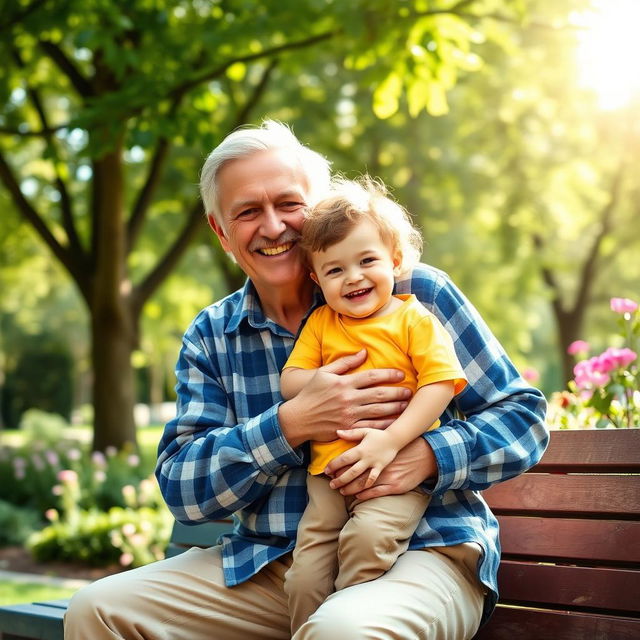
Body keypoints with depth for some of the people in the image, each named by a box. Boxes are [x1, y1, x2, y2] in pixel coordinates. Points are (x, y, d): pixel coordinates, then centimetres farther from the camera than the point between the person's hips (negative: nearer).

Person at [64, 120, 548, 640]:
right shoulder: (210, 338, 8)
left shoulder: (416, 294, -2)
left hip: (421, 550, -4)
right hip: (269, 564, 5)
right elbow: (180, 488, -1)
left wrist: (427, 455, -21)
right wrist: (290, 425, -17)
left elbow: (524, 415, -1)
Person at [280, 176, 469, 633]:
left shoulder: (415, 319, 1)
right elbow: (289, 383, 9)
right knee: (306, 575, -6)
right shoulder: (320, 324, 13)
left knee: (367, 534, -29)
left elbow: (440, 385, -9)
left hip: (400, 473, -4)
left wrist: (392, 439, -20)